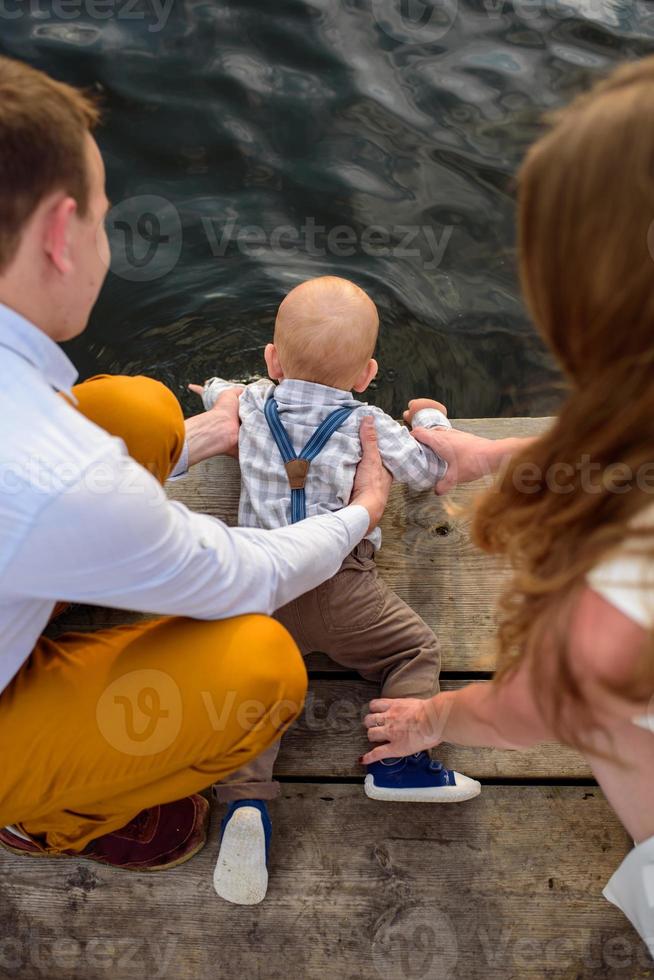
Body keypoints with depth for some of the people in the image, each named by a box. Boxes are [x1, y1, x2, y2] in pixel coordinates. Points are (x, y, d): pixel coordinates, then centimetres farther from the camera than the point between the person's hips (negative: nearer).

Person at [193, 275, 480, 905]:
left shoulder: (252, 404, 12)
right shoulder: (368, 425, 3)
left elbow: (214, 392, 34)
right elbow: (428, 471, 13)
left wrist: (217, 390, 58)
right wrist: (432, 418, 31)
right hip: (341, 584, -2)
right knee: (416, 648, 11)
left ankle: (246, 799, -19)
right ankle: (397, 761, 0)